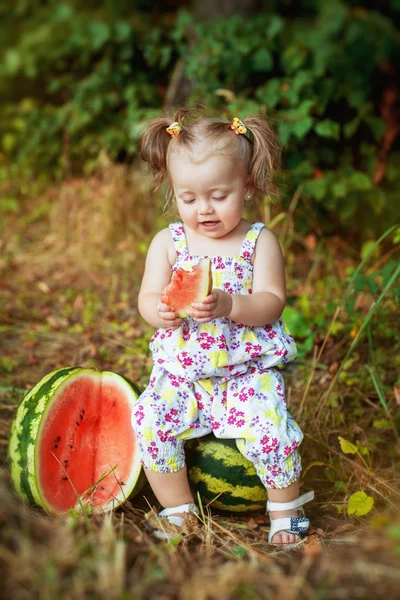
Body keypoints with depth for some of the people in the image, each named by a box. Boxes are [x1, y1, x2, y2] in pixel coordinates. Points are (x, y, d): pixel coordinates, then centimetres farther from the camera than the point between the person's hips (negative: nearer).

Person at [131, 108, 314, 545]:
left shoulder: (259, 241, -2)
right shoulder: (168, 242, 4)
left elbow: (271, 303, -11)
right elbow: (147, 297, 0)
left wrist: (228, 304, -30)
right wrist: (160, 310, -25)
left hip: (248, 371, -2)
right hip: (180, 371, 3)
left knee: (268, 427, -24)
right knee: (148, 421, -19)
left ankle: (285, 509, 6)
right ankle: (179, 510, 4)